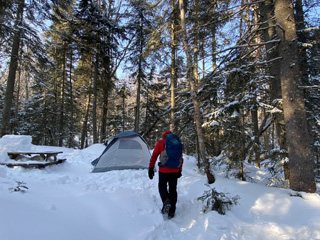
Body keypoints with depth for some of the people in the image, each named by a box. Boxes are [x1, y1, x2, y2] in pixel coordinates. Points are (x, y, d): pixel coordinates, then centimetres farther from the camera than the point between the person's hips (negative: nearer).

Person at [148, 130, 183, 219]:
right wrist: (180, 170, 20)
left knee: (162, 186, 16)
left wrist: (151, 168, 1)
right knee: (173, 189, 12)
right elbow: (181, 158, 13)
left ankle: (166, 201, -10)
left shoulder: (160, 143, 3)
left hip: (163, 170, -2)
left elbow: (154, 156, -3)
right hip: (175, 171, 3)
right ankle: (171, 211, 14)